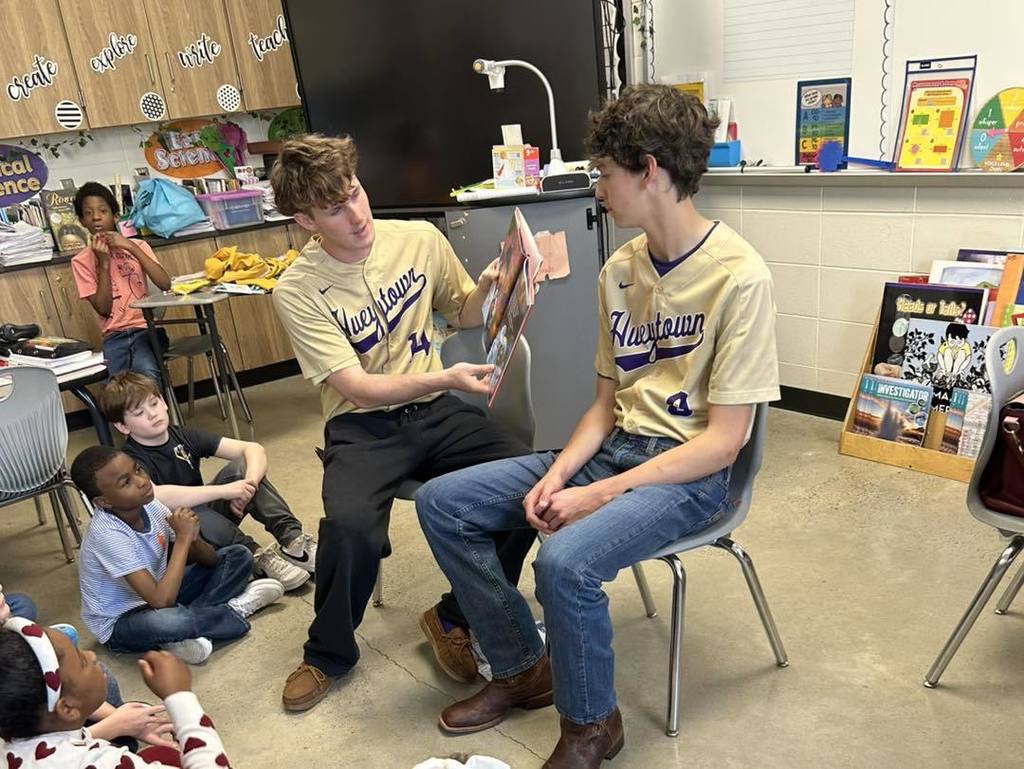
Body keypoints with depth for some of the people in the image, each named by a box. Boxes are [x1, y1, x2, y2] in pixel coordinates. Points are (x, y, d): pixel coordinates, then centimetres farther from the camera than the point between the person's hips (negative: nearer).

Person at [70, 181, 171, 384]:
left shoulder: (137, 245, 9)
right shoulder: (81, 261, 6)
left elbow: (165, 284, -7)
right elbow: (103, 309, -3)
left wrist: (131, 247, -11)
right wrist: (103, 262, -8)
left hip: (146, 328, 0)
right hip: (114, 337, 0)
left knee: (146, 372, -32)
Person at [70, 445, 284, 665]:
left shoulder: (147, 504, -10)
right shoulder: (107, 534, -29)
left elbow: (210, 560, -4)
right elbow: (161, 601, -36)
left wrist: (192, 537, -26)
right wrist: (183, 539, -30)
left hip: (159, 596, 7)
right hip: (120, 621, -7)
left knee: (239, 556, 0)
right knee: (162, 621, -42)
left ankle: (190, 628, -17)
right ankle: (234, 612, -13)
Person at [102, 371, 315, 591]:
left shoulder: (184, 436, -2)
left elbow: (253, 449, -8)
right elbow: (153, 497, -40)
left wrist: (249, 484, -28)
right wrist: (224, 490, -41)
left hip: (213, 520, 6)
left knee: (242, 465, -15)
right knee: (189, 513, -37)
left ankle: (292, 538, -24)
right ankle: (257, 557, -26)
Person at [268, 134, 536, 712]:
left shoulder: (421, 239, 1)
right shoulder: (297, 290, -9)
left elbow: (465, 315, 16)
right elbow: (357, 388, -15)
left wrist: (488, 288, -7)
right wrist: (445, 378, -28)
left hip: (436, 410, 3)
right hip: (363, 424, -3)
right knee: (351, 524, -33)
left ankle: (454, 618, 2)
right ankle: (329, 653, 2)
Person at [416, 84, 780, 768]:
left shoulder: (738, 276, -17)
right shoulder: (620, 271, 6)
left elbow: (723, 439, -18)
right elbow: (607, 401, 11)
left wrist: (598, 495, -20)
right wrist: (558, 473, -7)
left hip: (689, 473, -7)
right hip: (613, 448, 8)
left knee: (564, 562, -34)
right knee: (442, 502, -1)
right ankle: (522, 669, 14)